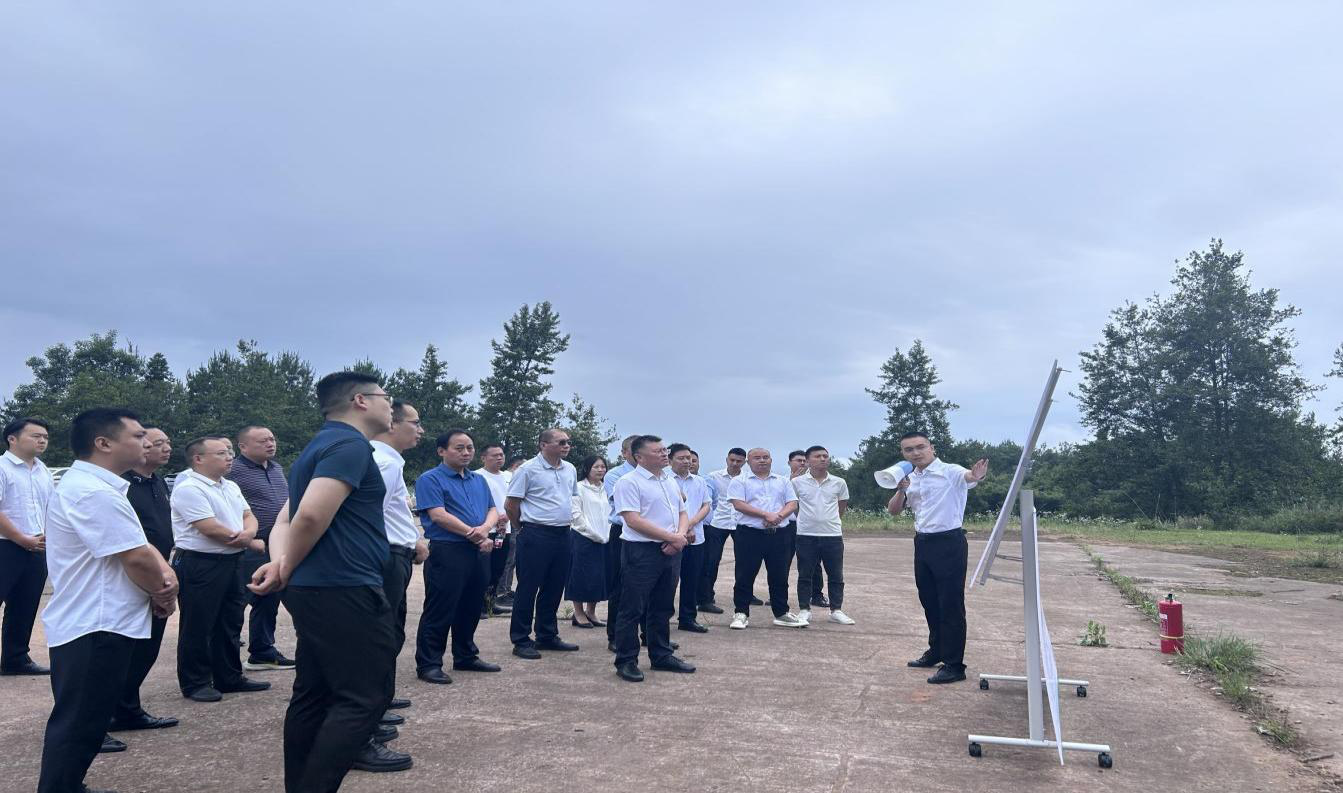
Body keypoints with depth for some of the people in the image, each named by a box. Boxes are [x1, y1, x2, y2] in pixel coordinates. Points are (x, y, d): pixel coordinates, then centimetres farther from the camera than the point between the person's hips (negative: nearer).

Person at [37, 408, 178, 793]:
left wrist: (165, 575, -5)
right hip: (95, 628, -11)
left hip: (95, 623, 11)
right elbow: (137, 559, -23)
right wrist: (165, 593, -5)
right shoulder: (94, 492, -21)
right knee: (78, 725, -1)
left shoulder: (92, 486, 14)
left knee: (82, 720, 21)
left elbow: (141, 547, 14)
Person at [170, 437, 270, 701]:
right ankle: (195, 684, 12)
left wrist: (248, 532, -13)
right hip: (199, 564, -9)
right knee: (197, 627, 2)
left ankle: (229, 678, 25)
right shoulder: (189, 489, -15)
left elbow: (248, 515, 13)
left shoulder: (231, 487, 14)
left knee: (229, 623, 15)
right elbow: (211, 529, -21)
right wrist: (251, 543, -9)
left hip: (230, 562, 9)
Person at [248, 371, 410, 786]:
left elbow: (286, 520, 16)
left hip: (313, 590, 10)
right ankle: (314, 787, -6)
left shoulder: (319, 447, 20)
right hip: (345, 590, -10)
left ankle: (299, 786, 21)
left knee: (314, 696, 14)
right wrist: (287, 570, -8)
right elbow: (312, 515, -24)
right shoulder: (350, 444, -13)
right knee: (365, 696, -6)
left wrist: (281, 563, -3)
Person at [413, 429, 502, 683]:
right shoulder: (430, 479, -6)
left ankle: (466, 657, 28)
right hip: (447, 551, -7)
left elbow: (492, 510, 11)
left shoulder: (479, 480, 17)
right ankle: (428, 664, 5)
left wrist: (485, 528, -12)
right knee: (440, 610, -3)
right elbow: (438, 515, -16)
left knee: (471, 609, 15)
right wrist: (473, 535, -14)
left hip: (479, 552, 7)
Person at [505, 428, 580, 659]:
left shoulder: (570, 469, 10)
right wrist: (524, 527, 5)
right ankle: (521, 641, 8)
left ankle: (547, 636, 25)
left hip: (563, 534, 7)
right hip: (536, 536, -7)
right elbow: (510, 504, -5)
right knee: (528, 588, 0)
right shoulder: (528, 469, -9)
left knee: (554, 588, 13)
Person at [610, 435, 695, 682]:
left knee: (663, 608, 15)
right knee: (633, 609, -1)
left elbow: (682, 513, 19)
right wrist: (672, 537, -16)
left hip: (671, 551, 8)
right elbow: (633, 520, -18)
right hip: (641, 551, -7)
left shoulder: (670, 481, 15)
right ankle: (626, 661, 8)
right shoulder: (629, 482, -9)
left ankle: (661, 656, 26)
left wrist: (681, 536, -4)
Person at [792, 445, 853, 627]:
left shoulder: (839, 483, 3)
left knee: (836, 575, 6)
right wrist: (807, 519, 9)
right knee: (805, 575, 5)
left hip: (833, 535, 2)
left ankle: (836, 610, 17)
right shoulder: (797, 482, -3)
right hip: (806, 535, -2)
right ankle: (804, 610, 14)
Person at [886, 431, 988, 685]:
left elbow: (968, 477, -33)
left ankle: (954, 665, 6)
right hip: (923, 543, 7)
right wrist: (901, 490, -10)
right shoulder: (910, 479, 10)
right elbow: (894, 511, 10)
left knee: (950, 605, -2)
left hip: (949, 543, -7)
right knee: (929, 602, 19)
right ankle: (936, 651, 35)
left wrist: (977, 476, -57)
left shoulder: (950, 471, -12)